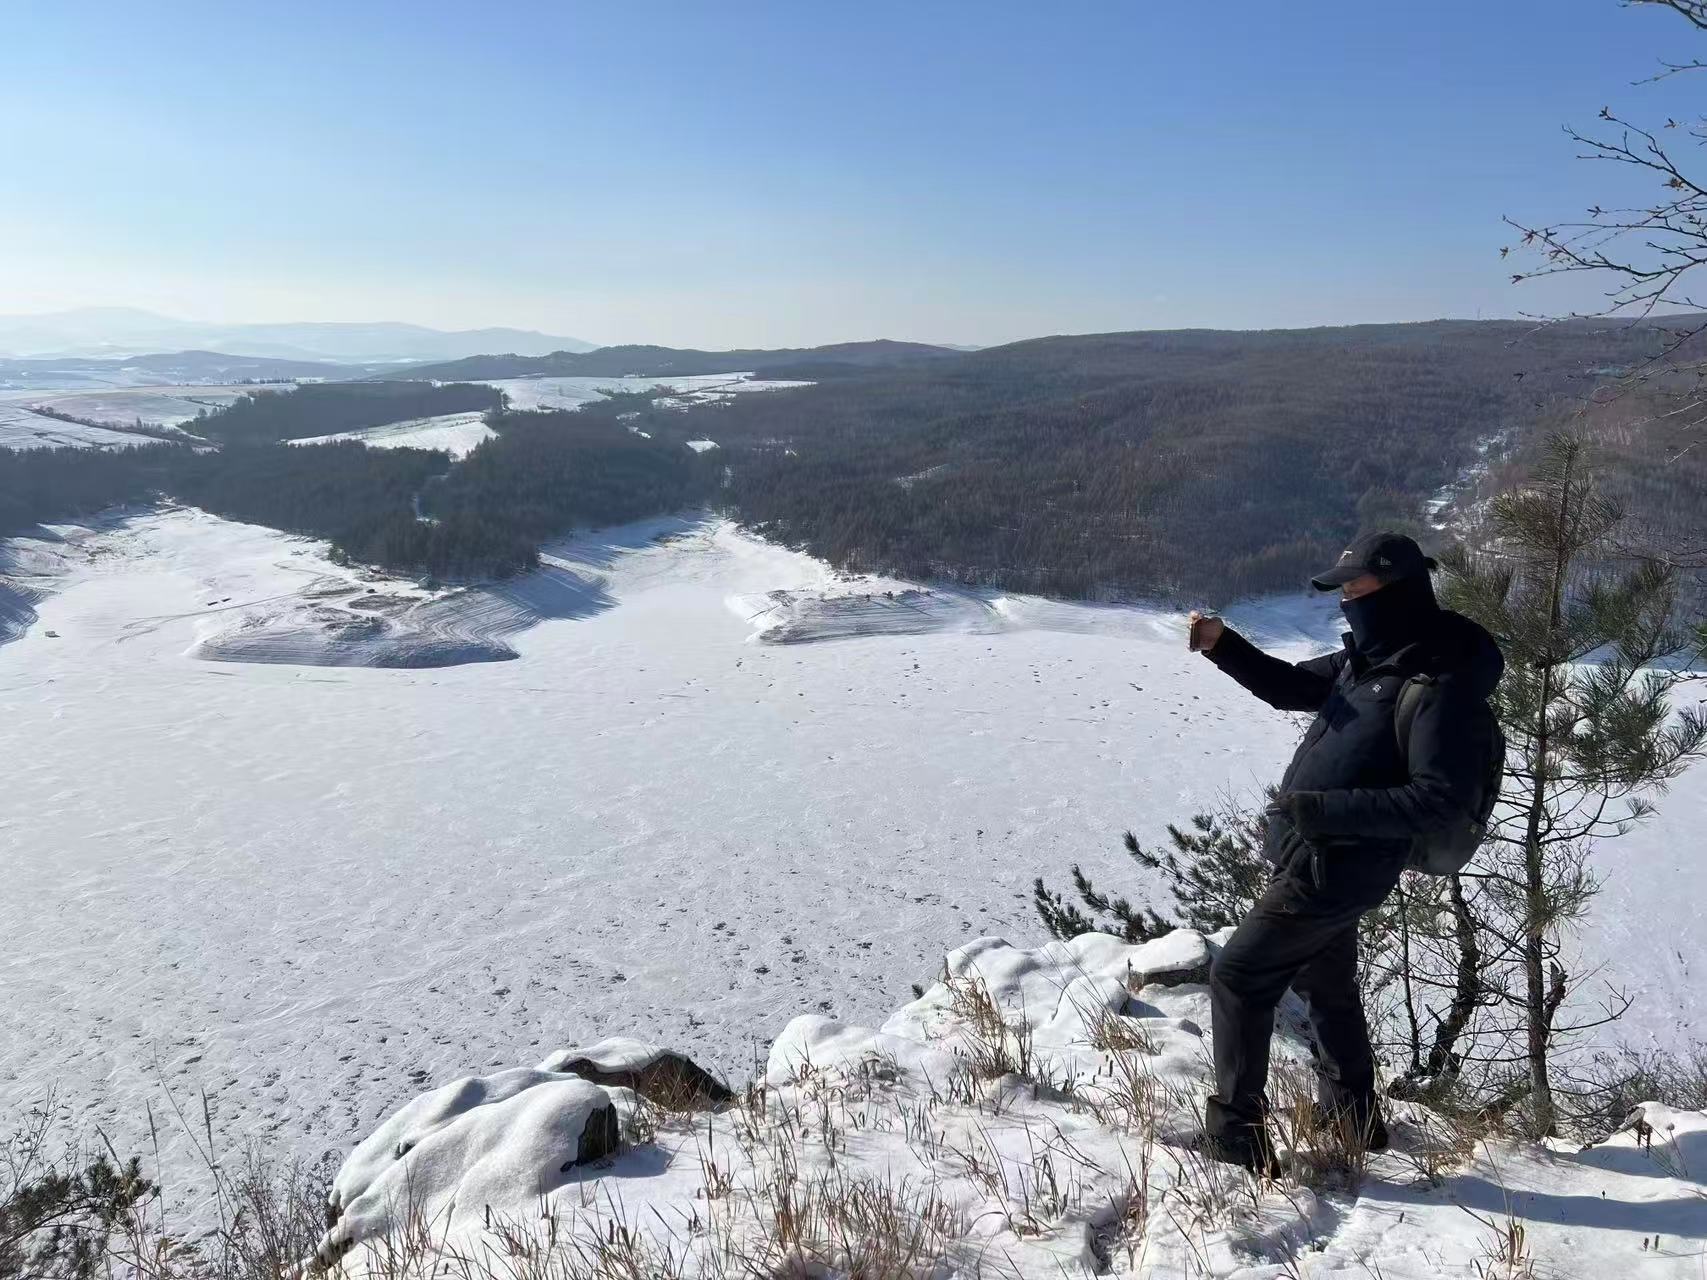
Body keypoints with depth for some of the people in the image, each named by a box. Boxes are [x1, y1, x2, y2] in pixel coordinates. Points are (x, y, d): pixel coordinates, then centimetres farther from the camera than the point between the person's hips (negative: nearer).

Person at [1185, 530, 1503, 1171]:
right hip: (1322, 859, 10)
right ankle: (1354, 1114, 43)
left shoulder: (1439, 682, -21)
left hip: (1334, 869, -10)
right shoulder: (1367, 657, 5)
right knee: (1326, 983, 24)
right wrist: (1222, 644, -1)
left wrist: (1326, 809, -28)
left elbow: (1445, 796, -26)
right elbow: (1290, 686, 16)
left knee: (1237, 976, -2)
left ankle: (1236, 1130, 7)